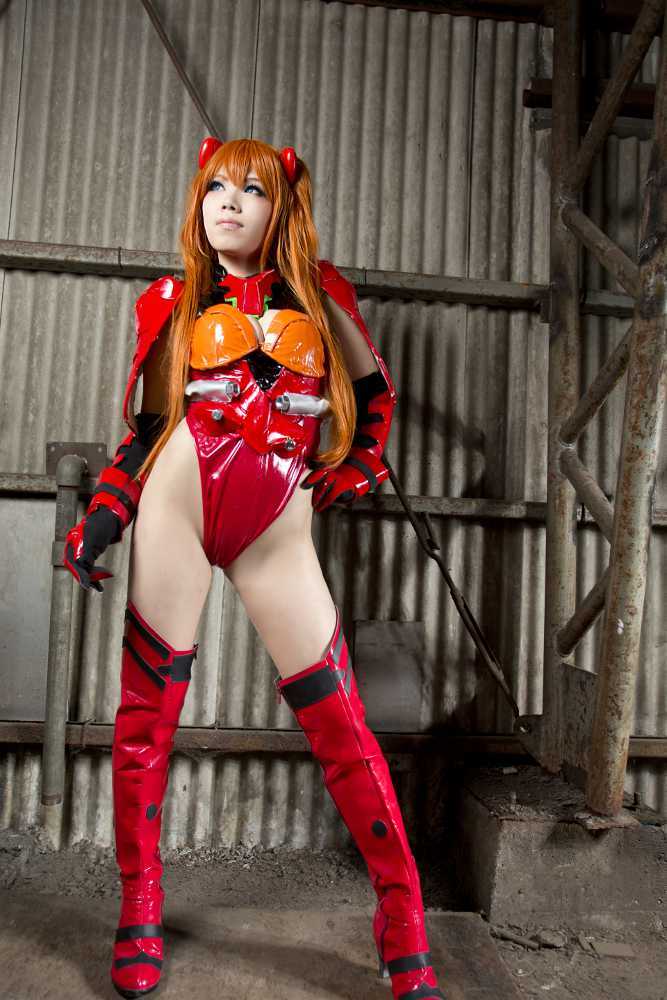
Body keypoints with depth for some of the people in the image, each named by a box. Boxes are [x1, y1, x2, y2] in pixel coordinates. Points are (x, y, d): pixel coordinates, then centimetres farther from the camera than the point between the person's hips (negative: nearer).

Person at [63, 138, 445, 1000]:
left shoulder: (320, 295, 10)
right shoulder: (172, 305, 10)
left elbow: (373, 390, 23)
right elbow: (147, 430, 11)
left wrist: (354, 472, 11)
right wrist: (100, 519, 0)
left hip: (277, 534, 0)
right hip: (176, 507, 1)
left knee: (341, 728, -2)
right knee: (145, 712, 4)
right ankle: (139, 913, 25)